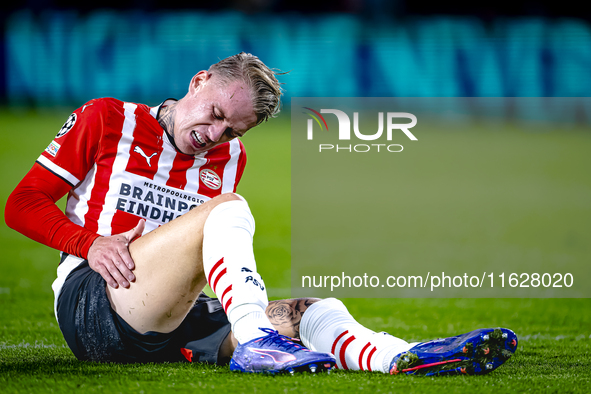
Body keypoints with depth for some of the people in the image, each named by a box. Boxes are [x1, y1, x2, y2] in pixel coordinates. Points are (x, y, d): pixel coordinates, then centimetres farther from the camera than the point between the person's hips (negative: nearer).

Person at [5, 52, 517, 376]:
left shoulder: (229, 159, 21)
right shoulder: (107, 119, 7)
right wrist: (91, 244, -13)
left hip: (173, 327, 6)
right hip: (89, 303, -6)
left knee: (311, 308, -17)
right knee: (228, 208, -26)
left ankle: (397, 357, -48)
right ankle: (254, 341, -50)